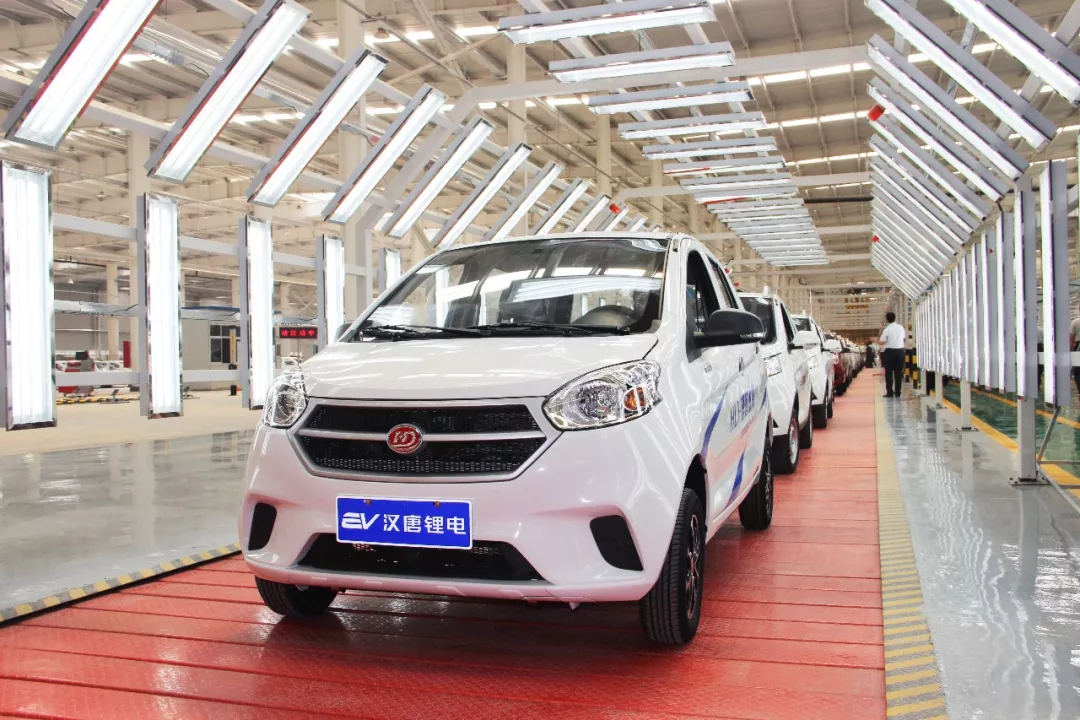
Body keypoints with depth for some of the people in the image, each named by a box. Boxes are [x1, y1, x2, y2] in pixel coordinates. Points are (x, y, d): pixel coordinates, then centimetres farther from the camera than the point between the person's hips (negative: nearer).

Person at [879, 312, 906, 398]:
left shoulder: (887, 329, -9)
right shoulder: (901, 327, 5)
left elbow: (881, 342, -12)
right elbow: (905, 339, 16)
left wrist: (877, 340, 9)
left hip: (890, 351, -4)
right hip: (900, 351, 4)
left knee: (889, 372, 2)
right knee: (898, 373, 7)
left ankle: (890, 392, -1)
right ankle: (897, 392, 8)